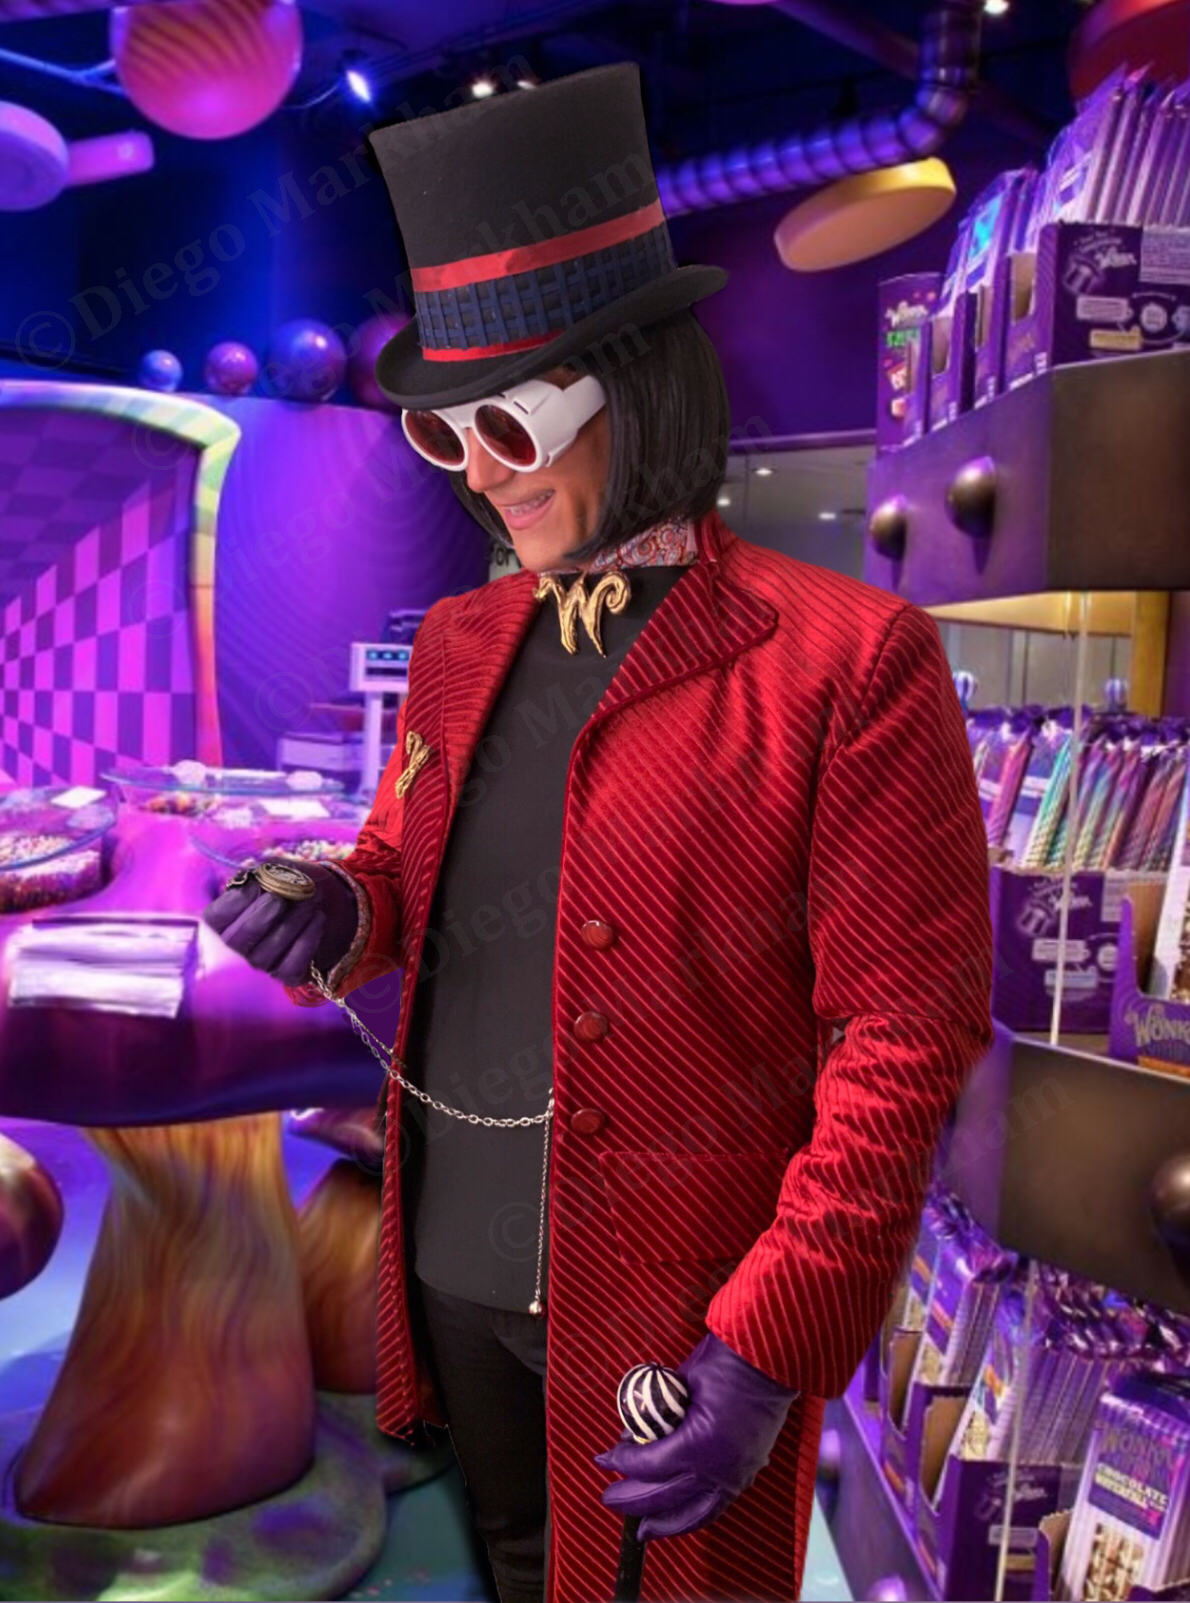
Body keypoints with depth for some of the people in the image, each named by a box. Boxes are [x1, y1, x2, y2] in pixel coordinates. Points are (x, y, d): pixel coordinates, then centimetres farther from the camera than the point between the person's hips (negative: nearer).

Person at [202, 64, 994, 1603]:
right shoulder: (461, 643, 3)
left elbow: (908, 1032, -16)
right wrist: (332, 916, -11)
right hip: (456, 1263, 6)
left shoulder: (852, 662, -17)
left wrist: (770, 1346, -19)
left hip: (675, 1301, -5)